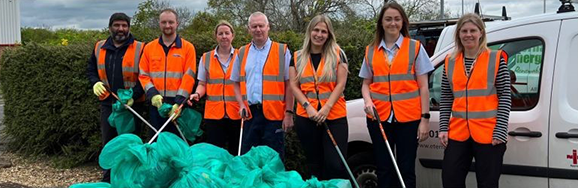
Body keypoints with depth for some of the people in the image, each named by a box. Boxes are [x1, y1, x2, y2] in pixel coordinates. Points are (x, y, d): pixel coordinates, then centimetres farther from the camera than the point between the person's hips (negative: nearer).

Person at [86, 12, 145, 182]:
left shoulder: (139, 49, -7)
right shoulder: (100, 48, 6)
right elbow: (91, 69, 18)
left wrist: (134, 95, -20)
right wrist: (95, 83, -3)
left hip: (132, 105, -4)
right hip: (107, 104, 4)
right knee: (108, 144, 13)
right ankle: (108, 180, 26)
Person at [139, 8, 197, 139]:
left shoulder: (188, 48, 3)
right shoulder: (149, 48, 10)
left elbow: (189, 77, -4)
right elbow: (143, 75, 8)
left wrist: (179, 101, -13)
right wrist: (152, 94, -9)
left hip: (178, 104, -2)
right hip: (156, 104, 2)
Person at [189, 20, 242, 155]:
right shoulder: (206, 58, 9)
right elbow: (202, 84, 13)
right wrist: (197, 94, -9)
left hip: (236, 113, -1)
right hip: (213, 113, 1)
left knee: (235, 152, 4)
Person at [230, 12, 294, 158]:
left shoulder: (282, 51, 2)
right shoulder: (242, 53, 12)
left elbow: (289, 84, -1)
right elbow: (236, 83, 16)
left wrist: (289, 113, -7)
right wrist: (242, 104, 0)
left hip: (274, 113, -3)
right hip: (250, 113, 3)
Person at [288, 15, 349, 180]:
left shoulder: (337, 54, 4)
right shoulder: (297, 57, 9)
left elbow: (340, 84, -2)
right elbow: (294, 85, 4)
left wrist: (327, 107, -14)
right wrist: (308, 106, -11)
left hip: (335, 116, -2)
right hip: (306, 117, 2)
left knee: (336, 164, -9)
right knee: (315, 164, 11)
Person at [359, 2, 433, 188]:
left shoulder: (415, 48, 3)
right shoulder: (371, 51, 9)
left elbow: (423, 87, 2)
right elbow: (366, 84, 15)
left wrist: (425, 118, -4)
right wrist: (368, 101, -7)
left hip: (408, 117, -2)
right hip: (379, 117, 2)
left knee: (406, 170, 3)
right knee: (384, 169, 9)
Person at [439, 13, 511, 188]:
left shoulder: (496, 59, -1)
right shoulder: (450, 62, 9)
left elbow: (505, 97, -4)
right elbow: (445, 99, 12)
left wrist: (500, 132, -11)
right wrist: (443, 128, 3)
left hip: (488, 133, -3)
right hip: (458, 132, 4)